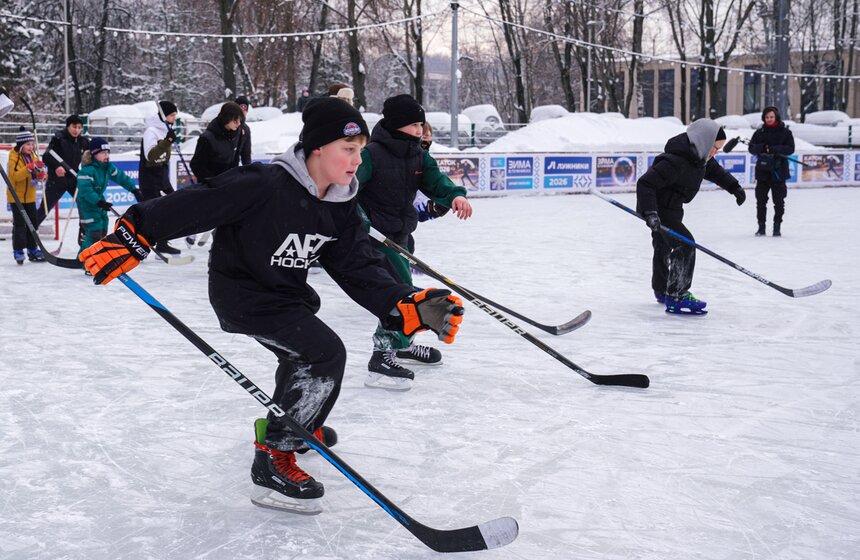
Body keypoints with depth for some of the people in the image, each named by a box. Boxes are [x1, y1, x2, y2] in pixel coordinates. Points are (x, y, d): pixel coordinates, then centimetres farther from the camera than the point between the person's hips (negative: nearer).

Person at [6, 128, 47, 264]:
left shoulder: (32, 156, 6)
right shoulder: (14, 158, -13)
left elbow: (41, 175, 8)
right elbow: (16, 176, -27)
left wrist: (41, 174, -16)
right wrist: (30, 167, -35)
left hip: (30, 196, 6)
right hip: (17, 197, -6)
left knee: (32, 223, 11)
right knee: (19, 224, -6)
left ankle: (32, 250, 20)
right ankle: (18, 251, 1)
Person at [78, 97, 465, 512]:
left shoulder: (341, 208, -6)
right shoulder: (265, 186, -29)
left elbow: (360, 270, -10)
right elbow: (193, 205, -27)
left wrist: (410, 306, -24)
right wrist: (132, 237, -28)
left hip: (286, 292, 9)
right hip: (241, 293, -9)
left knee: (306, 353, 28)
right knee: (324, 354, -20)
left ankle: (298, 425, 57)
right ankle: (273, 456, -10)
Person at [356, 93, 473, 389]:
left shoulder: (418, 155, 5)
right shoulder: (371, 154, -19)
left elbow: (435, 180, -7)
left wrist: (454, 196, -28)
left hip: (399, 235, 9)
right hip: (372, 235, -9)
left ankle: (400, 343, 46)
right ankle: (382, 358, -16)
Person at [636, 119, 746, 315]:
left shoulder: (698, 156, -3)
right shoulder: (675, 162, -33)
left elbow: (714, 170, 19)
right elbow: (645, 183, -35)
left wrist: (735, 187, 15)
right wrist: (649, 212, -44)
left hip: (671, 207, 10)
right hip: (660, 209, -10)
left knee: (664, 245, 24)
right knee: (684, 245, -18)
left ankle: (662, 291, 43)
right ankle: (676, 298, -16)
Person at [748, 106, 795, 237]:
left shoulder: (785, 132, 2)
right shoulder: (759, 133, 9)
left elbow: (790, 149, -7)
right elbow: (751, 148, 3)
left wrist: (773, 149, -19)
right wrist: (762, 148, -17)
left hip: (778, 170, -2)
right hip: (762, 170, 2)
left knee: (779, 201, 3)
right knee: (761, 200, 3)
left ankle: (777, 226, 13)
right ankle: (761, 227, 12)